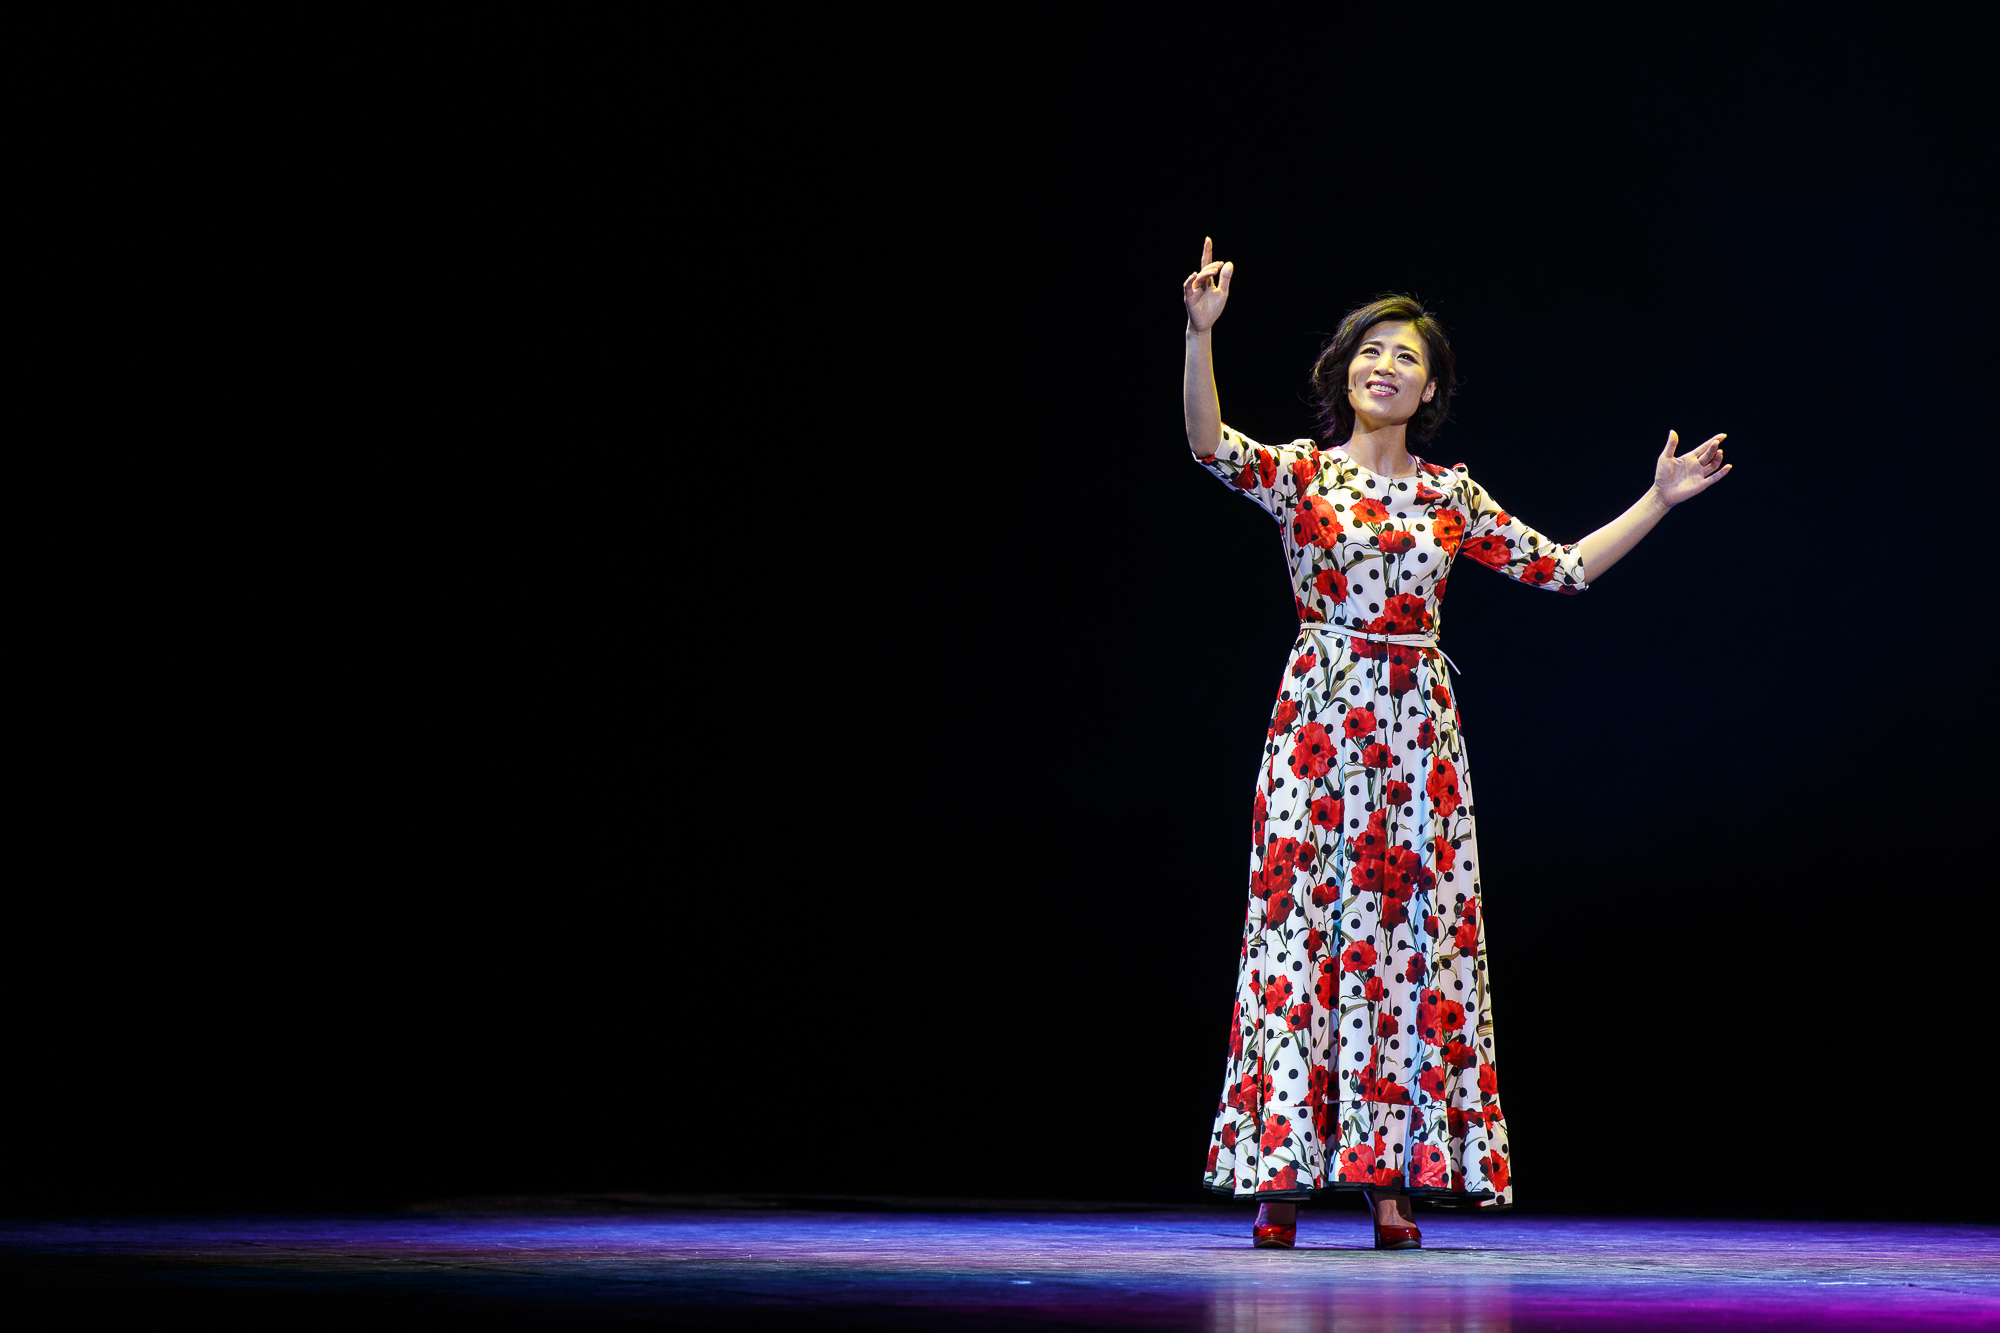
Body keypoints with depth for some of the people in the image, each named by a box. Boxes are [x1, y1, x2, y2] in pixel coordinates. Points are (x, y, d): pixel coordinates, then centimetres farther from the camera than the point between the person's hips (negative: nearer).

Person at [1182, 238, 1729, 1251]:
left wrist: (1658, 500, 13)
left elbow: (1565, 567, 17)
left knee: (1409, 933, 0)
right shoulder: (1299, 474, 2)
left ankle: (1390, 1171, 4)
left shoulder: (1451, 495, 12)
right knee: (1300, 924, -6)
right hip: (1319, 715, -3)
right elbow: (1210, 445, -17)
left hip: (1418, 729, 3)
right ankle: (1280, 1177, -2)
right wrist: (1201, 335, -31)